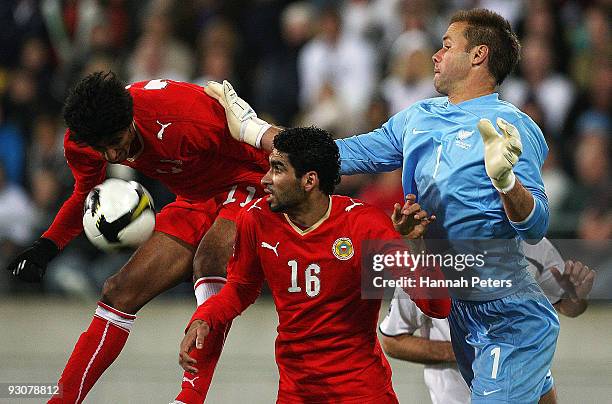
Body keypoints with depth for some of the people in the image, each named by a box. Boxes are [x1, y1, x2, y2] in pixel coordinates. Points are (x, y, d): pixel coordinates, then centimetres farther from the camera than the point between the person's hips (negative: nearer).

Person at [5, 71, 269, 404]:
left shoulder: (185, 120, -35)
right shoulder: (80, 144, -14)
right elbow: (86, 193, 8)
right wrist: (46, 247, -4)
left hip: (243, 185, -7)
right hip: (194, 201, 7)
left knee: (208, 258, -35)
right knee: (121, 291, 1)